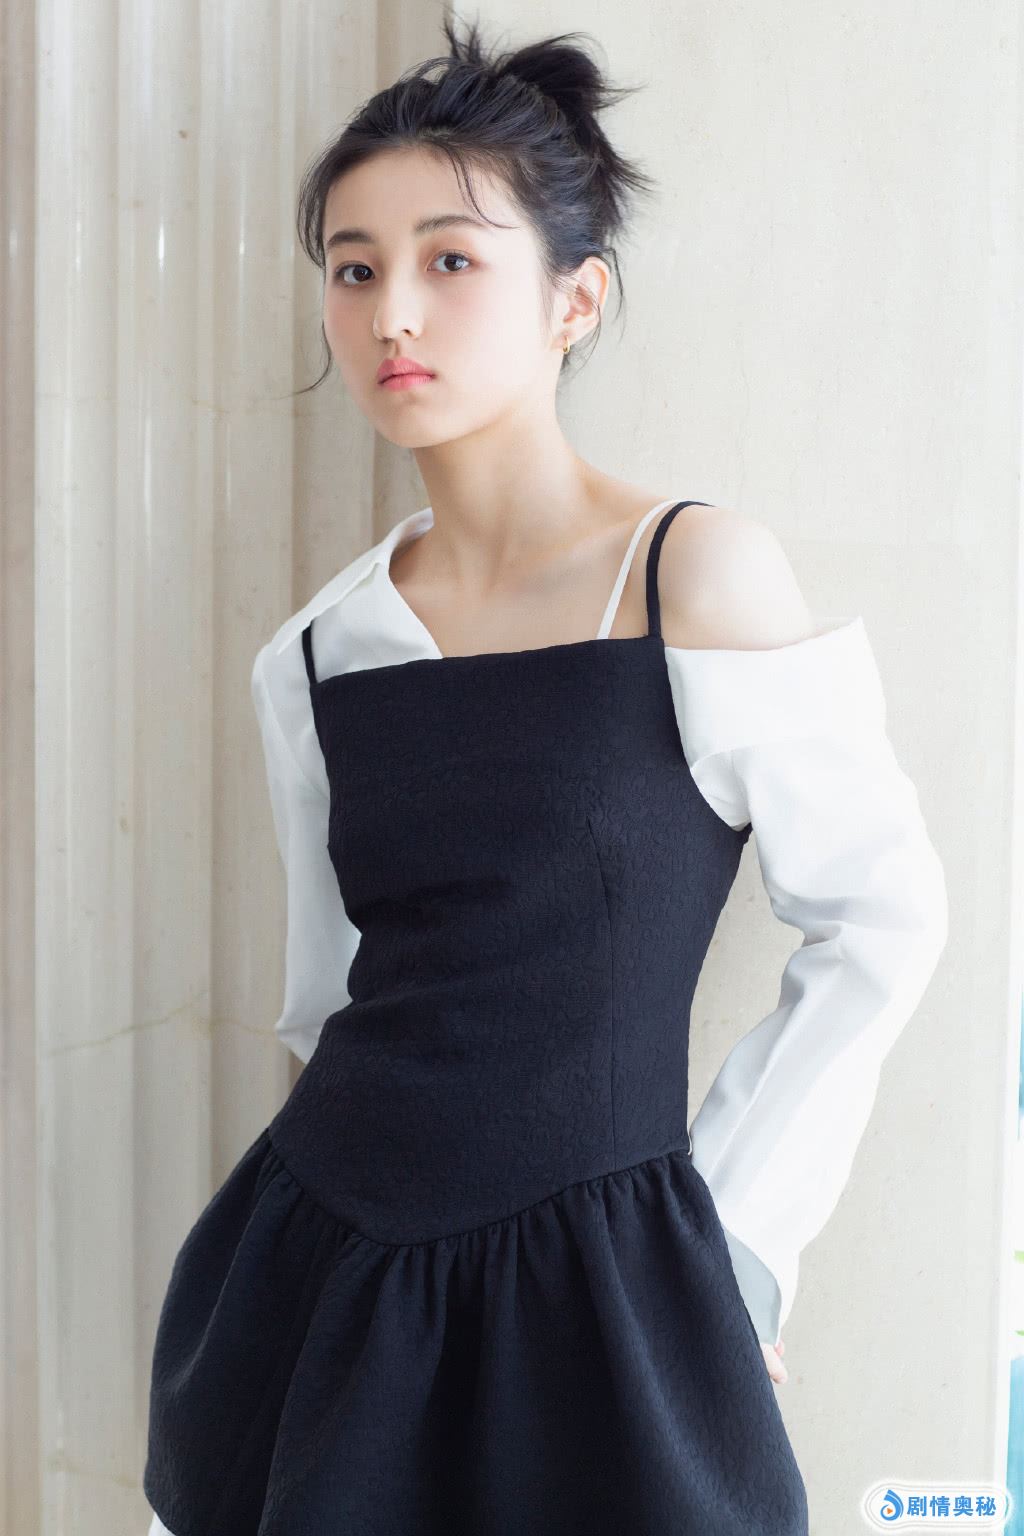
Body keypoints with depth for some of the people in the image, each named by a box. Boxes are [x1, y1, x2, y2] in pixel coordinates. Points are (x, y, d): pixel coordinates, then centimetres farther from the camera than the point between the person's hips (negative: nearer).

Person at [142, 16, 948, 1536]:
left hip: (599, 1299, -4)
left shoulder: (701, 575, -11)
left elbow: (883, 922, -3)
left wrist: (730, 1227, -1)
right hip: (321, 1278, 4)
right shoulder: (321, 651, 2)